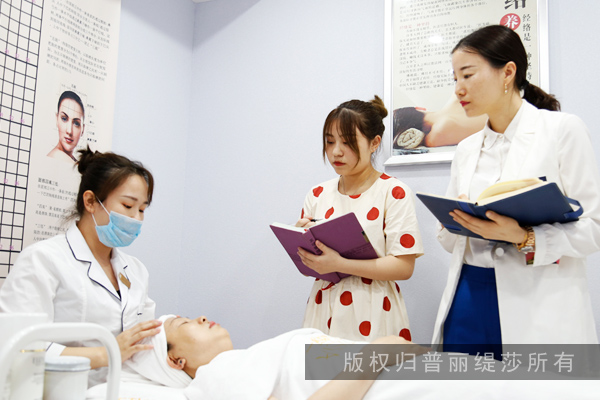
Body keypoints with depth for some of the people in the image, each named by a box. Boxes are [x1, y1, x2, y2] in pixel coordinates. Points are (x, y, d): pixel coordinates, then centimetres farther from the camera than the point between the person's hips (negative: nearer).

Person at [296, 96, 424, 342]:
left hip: (371, 316, -4)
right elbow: (305, 265, 11)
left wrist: (339, 264, -22)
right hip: (324, 311, 4)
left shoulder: (394, 193, -7)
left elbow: (404, 267, -14)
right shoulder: (318, 195, 7)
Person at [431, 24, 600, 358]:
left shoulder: (563, 130, -1)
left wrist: (525, 239, -21)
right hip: (468, 301, 5)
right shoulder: (467, 148, 13)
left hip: (538, 309, -4)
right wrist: (454, 219, -6)